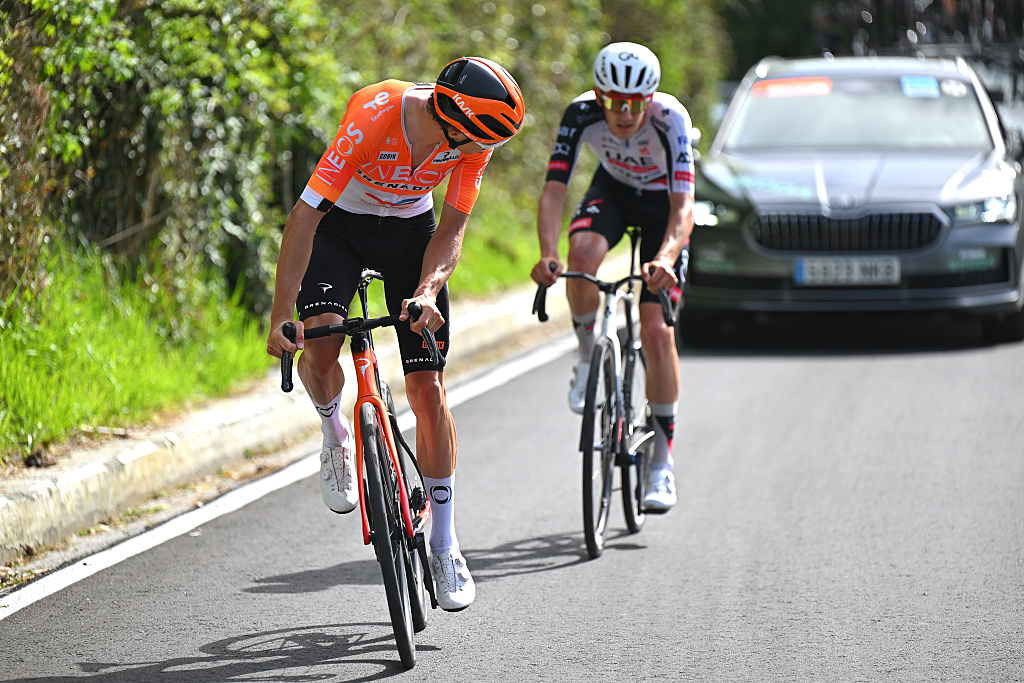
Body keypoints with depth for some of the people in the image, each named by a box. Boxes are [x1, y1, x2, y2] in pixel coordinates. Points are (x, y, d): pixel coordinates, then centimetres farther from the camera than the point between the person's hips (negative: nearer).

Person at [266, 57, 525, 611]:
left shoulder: (474, 135, -24)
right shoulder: (373, 118, -37)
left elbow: (451, 228, -16)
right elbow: (306, 214, -35)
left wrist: (427, 291, -36)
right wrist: (281, 316, -38)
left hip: (411, 229, 3)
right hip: (340, 223, -3)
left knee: (427, 386, -5)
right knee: (320, 344, -29)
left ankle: (444, 546, 6)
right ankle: (334, 431, 6)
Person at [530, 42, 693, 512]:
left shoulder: (670, 118, -36)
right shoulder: (582, 114, -30)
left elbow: (683, 204, -42)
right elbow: (553, 190, -34)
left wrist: (666, 258, -61)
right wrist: (547, 254, -51)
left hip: (663, 203, -2)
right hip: (612, 190, 2)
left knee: (657, 331, -12)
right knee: (583, 253, -35)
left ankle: (662, 463, -1)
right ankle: (589, 355, -7)